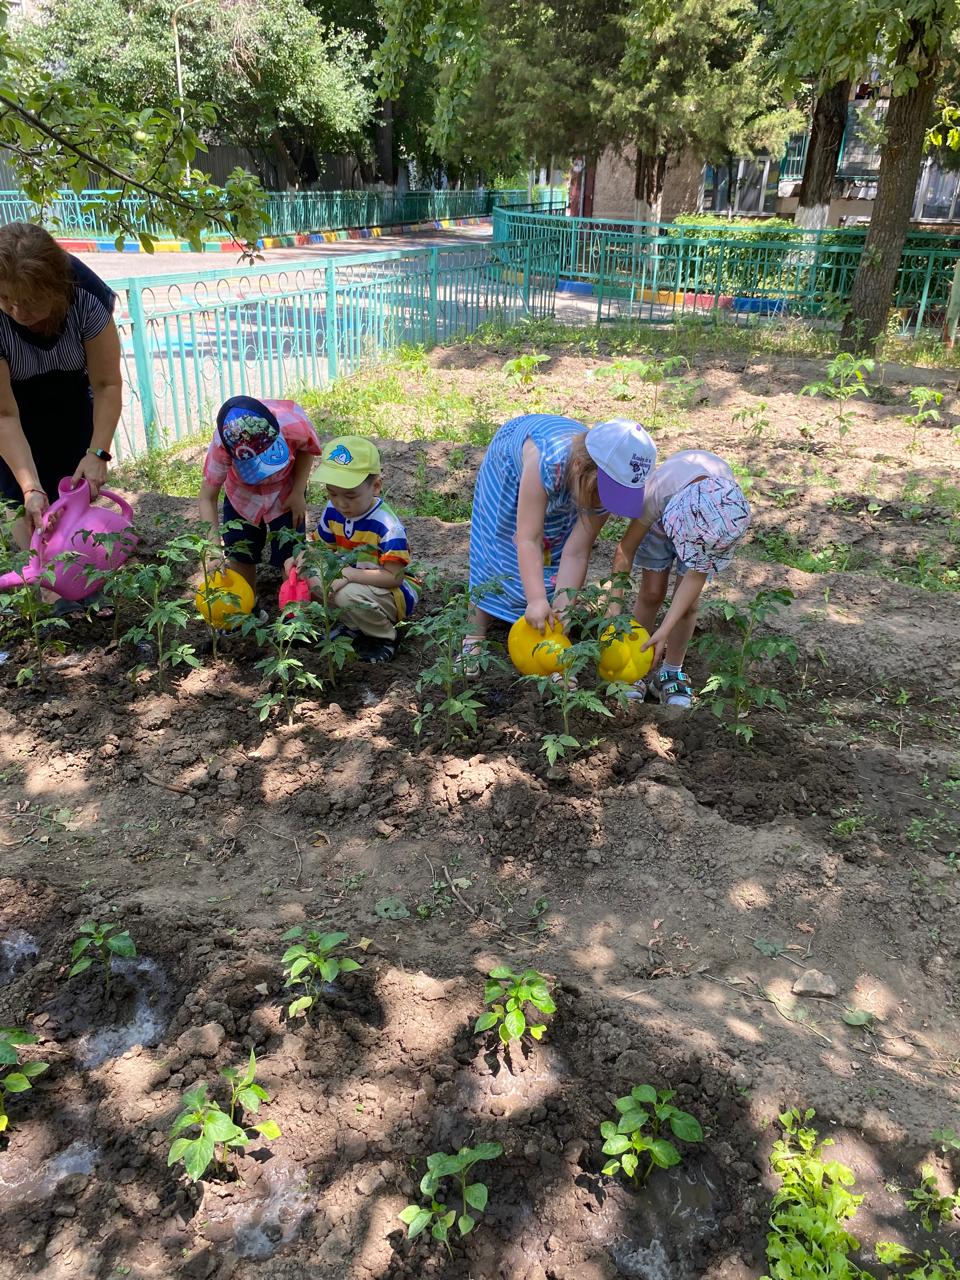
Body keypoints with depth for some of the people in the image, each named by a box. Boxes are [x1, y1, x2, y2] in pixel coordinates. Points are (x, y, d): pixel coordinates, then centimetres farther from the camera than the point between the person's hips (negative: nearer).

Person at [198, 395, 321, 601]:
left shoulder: (294, 423, -38)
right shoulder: (222, 446, -37)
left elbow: (307, 449, -13)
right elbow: (207, 498, -28)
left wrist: (298, 493, -17)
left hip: (285, 493, 0)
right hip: (241, 495, 1)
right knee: (240, 555, 6)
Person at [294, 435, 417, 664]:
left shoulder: (387, 525, -27)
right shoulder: (333, 511, -6)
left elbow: (394, 576, -28)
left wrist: (348, 574, -33)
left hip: (395, 592, -7)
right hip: (353, 579, 7)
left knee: (349, 594, -34)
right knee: (309, 578, -12)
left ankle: (384, 639, -4)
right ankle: (354, 626, 9)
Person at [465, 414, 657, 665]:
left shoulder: (607, 487, -33)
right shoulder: (546, 463, -48)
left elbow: (576, 553, -29)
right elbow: (529, 540, -46)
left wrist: (562, 602, -36)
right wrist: (536, 601, -52)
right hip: (512, 467, -3)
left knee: (551, 558, -6)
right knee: (500, 557, -5)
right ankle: (475, 637, 8)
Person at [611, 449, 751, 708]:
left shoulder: (734, 513, -39)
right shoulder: (658, 492, -44)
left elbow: (697, 575, -30)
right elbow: (625, 550, -31)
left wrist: (664, 631, -33)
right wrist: (615, 610, -31)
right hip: (661, 517, 0)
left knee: (688, 602, -6)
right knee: (652, 593, -4)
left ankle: (671, 673, 12)